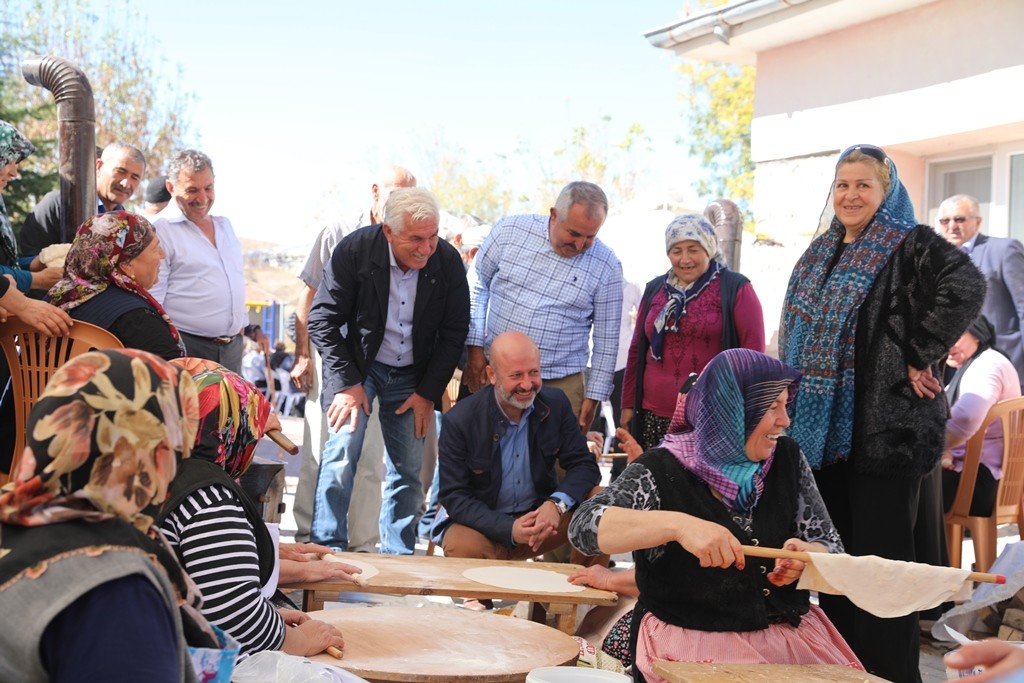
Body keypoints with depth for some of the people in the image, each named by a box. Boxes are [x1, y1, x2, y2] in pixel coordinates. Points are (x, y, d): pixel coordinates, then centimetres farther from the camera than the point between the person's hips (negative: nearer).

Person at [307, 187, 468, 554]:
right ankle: (327, 548, -3)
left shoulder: (448, 261, -12)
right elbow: (323, 319, -12)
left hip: (412, 377, 3)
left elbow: (454, 331, -1)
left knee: (409, 467, 2)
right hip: (357, 367, -2)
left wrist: (428, 392, -4)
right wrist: (346, 383, -16)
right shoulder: (355, 249, -18)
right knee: (343, 449, -16)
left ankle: (398, 556, 14)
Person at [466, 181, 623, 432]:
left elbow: (606, 339, 3)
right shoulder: (509, 231, -3)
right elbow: (477, 285, 8)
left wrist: (594, 397, 3)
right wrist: (475, 347, 3)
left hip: (561, 384, -1)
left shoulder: (607, 267, -5)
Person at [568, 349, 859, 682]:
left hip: (788, 635, 4)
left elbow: (831, 549, 7)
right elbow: (583, 526, -24)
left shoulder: (787, 458, 4)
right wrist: (678, 525, -37)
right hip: (691, 643, -4)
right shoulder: (663, 470, -11)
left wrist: (805, 556, -17)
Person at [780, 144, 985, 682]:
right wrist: (792, 416, 16)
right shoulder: (819, 255, 15)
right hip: (821, 429, 8)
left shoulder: (912, 246, -8)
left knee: (880, 557, -3)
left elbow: (967, 288, -25)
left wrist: (920, 357, -23)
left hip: (882, 429, -7)